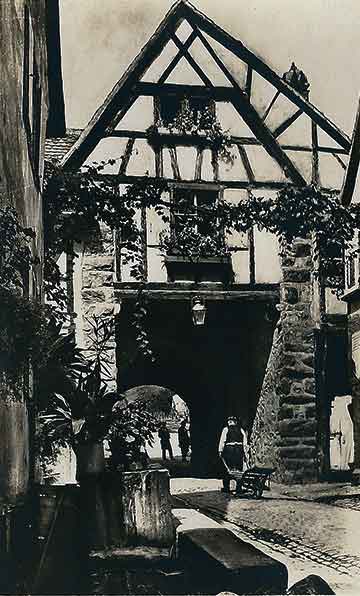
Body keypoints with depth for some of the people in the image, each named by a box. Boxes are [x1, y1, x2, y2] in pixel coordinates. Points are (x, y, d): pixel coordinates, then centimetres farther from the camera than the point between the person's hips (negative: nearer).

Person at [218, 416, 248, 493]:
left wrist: (220, 451, 2)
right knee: (239, 469, 6)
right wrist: (244, 451, 9)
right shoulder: (241, 430, 11)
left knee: (227, 469, 4)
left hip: (228, 450, -2)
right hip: (239, 451, 2)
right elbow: (245, 441, 7)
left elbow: (222, 441, 0)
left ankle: (226, 487, 3)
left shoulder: (226, 429, 5)